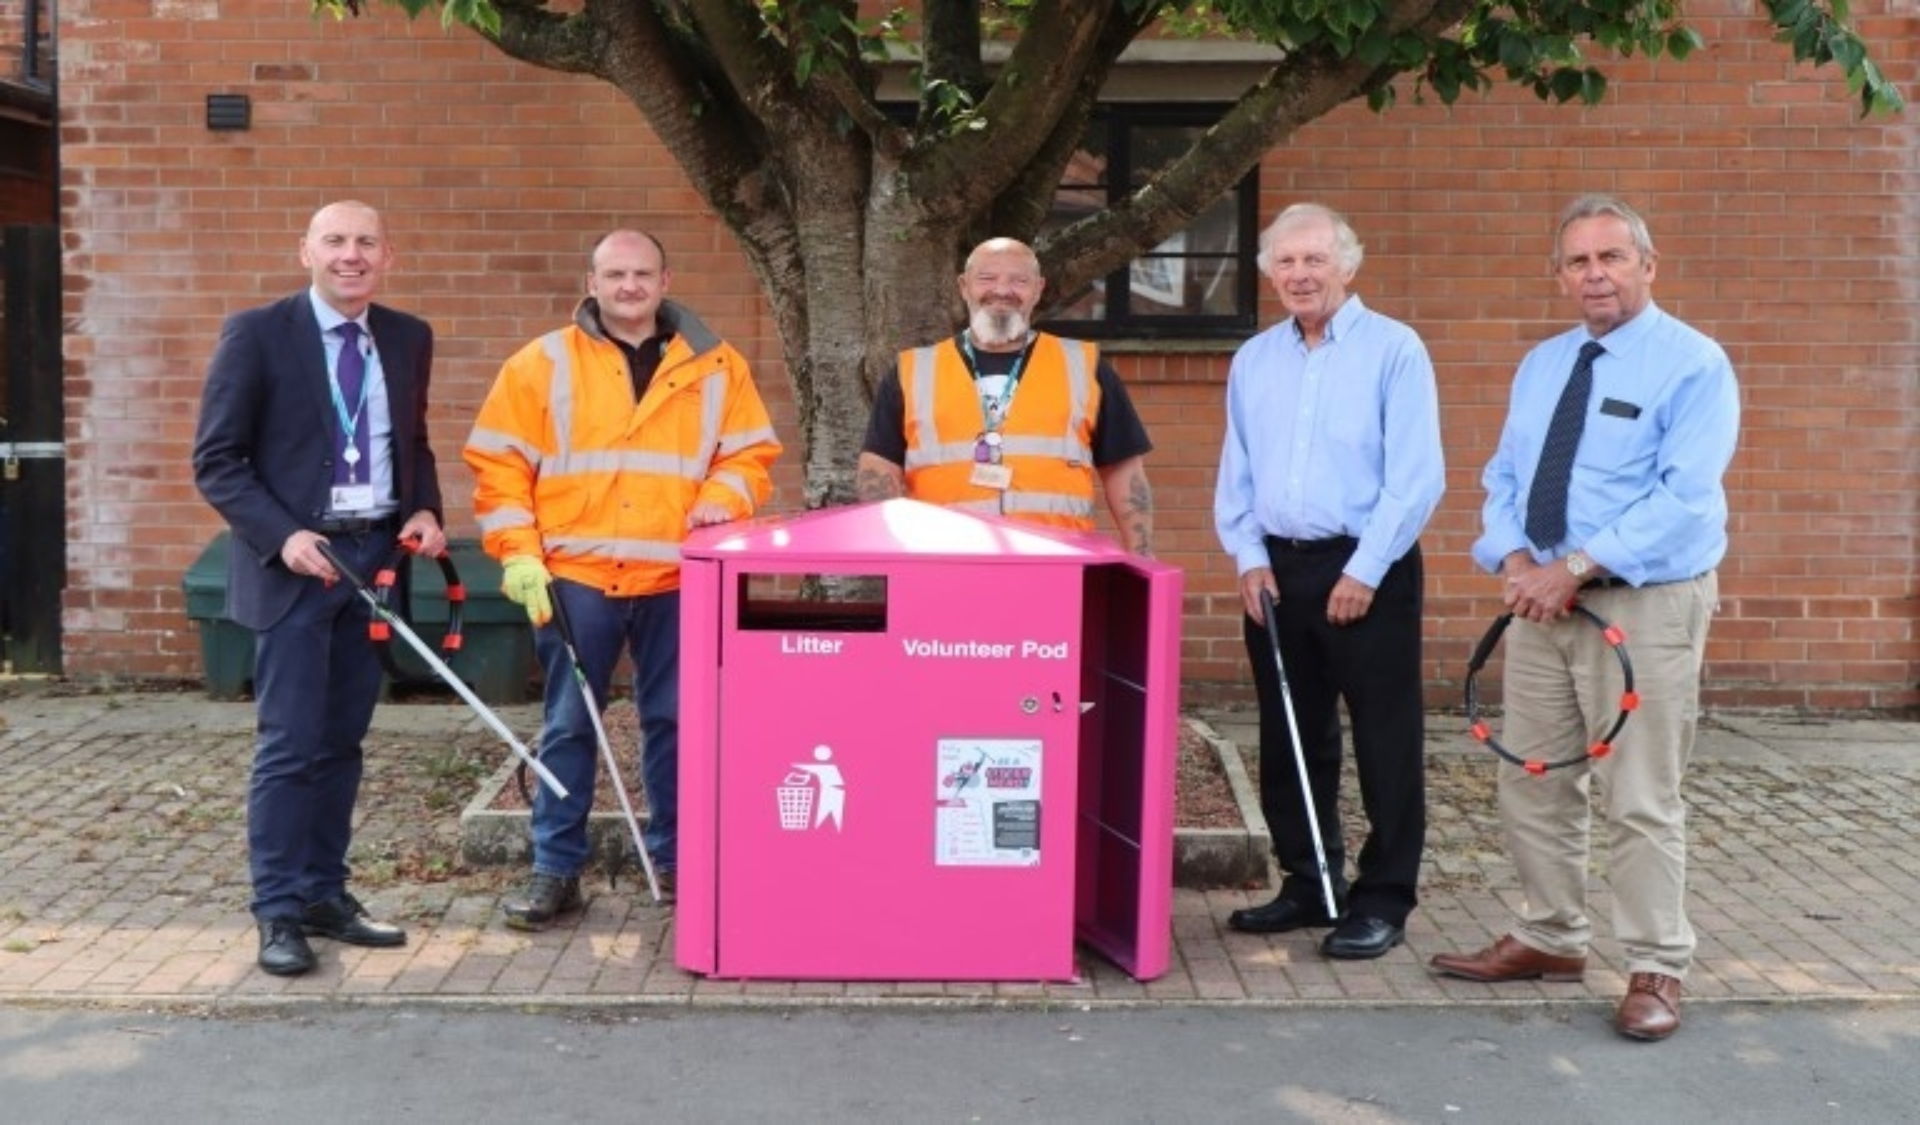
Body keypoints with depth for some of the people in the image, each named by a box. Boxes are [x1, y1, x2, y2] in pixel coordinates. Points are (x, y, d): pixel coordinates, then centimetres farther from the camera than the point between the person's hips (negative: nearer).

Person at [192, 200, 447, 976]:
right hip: (296, 561, -5)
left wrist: (424, 510, 0)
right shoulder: (257, 333, -6)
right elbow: (216, 459, -7)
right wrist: (281, 536, -19)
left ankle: (325, 895, 21)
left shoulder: (408, 338, 8)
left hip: (376, 558, 5)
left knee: (342, 742, 11)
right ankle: (279, 913, 7)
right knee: (291, 745, -3)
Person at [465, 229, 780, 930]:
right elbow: (499, 465, 3)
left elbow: (750, 455, 10)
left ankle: (675, 859, 20)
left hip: (677, 580, 1)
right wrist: (519, 555, -6)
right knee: (569, 725, 3)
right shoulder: (544, 363, 4)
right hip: (575, 577, -1)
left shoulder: (716, 367, 8)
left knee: (674, 722, 7)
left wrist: (720, 499, -11)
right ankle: (555, 870, 12)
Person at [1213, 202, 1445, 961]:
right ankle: (1307, 885, 24)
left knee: (1385, 745, 0)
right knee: (1289, 742, 11)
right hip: (1276, 571, 6)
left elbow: (1417, 476, -10)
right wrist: (1248, 558, 1)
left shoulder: (1394, 349, -5)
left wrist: (1364, 572, -14)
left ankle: (1382, 900, 10)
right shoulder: (1253, 361, 12)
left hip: (1368, 570, -5)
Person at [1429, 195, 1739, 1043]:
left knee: (1641, 799, -1)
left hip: (1645, 603, -6)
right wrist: (1516, 560, -7)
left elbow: (1683, 497, -18)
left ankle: (1655, 971, 12)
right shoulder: (1541, 364, 13)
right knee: (1532, 786, 12)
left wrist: (1574, 568, -22)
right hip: (1544, 598, 7)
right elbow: (1503, 480, 13)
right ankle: (1550, 940, 27)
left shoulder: (1693, 364, -7)